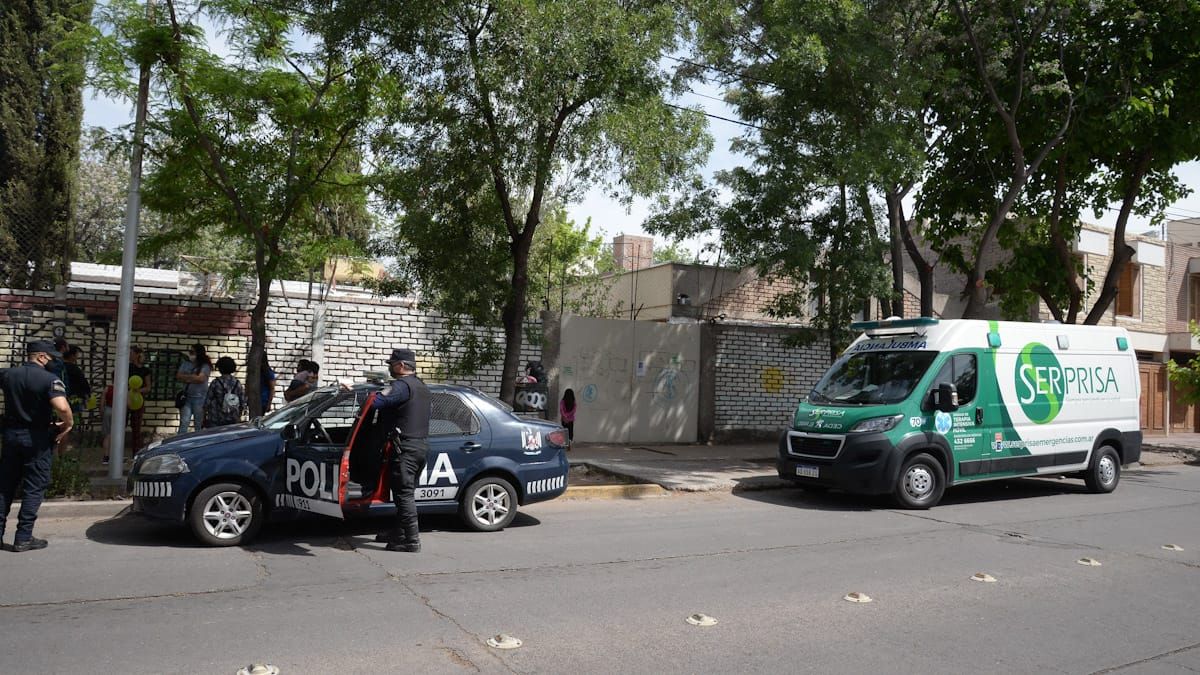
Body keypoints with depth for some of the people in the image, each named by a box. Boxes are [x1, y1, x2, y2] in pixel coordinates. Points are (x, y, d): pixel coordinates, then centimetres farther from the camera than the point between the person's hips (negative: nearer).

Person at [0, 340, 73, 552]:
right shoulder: (49, 379, -15)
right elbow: (62, 408, -30)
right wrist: (68, 424, -12)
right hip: (36, 438, -5)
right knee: (34, 488, 2)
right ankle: (23, 538, 3)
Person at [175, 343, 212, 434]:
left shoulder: (205, 366, -5)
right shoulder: (186, 364, 11)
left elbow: (200, 378, -16)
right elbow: (178, 377, 4)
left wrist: (186, 377, -4)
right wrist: (193, 377, -9)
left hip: (200, 398, -4)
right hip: (186, 397, 4)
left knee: (198, 425, 3)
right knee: (183, 423, 0)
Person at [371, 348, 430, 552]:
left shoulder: (402, 386, -14)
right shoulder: (422, 387, 18)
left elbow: (375, 402, -22)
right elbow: (429, 411, 31)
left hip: (406, 447, -10)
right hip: (422, 445, 10)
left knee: (404, 494, -6)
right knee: (406, 493, 18)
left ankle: (412, 541, -6)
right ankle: (398, 532, 27)